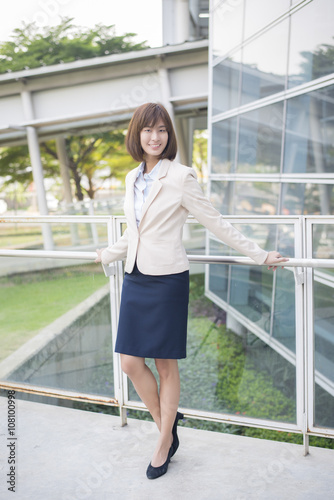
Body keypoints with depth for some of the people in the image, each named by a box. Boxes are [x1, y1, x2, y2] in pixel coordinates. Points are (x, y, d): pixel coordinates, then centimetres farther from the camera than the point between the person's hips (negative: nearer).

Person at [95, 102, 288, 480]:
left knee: (165, 364, 5)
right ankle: (167, 426, 28)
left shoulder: (180, 177, -10)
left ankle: (164, 442, 26)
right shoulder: (132, 178, 9)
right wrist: (108, 254, 36)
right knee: (130, 363, 5)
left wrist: (259, 255, -4)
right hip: (135, 279, 6)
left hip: (167, 280, -6)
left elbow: (217, 225, -5)